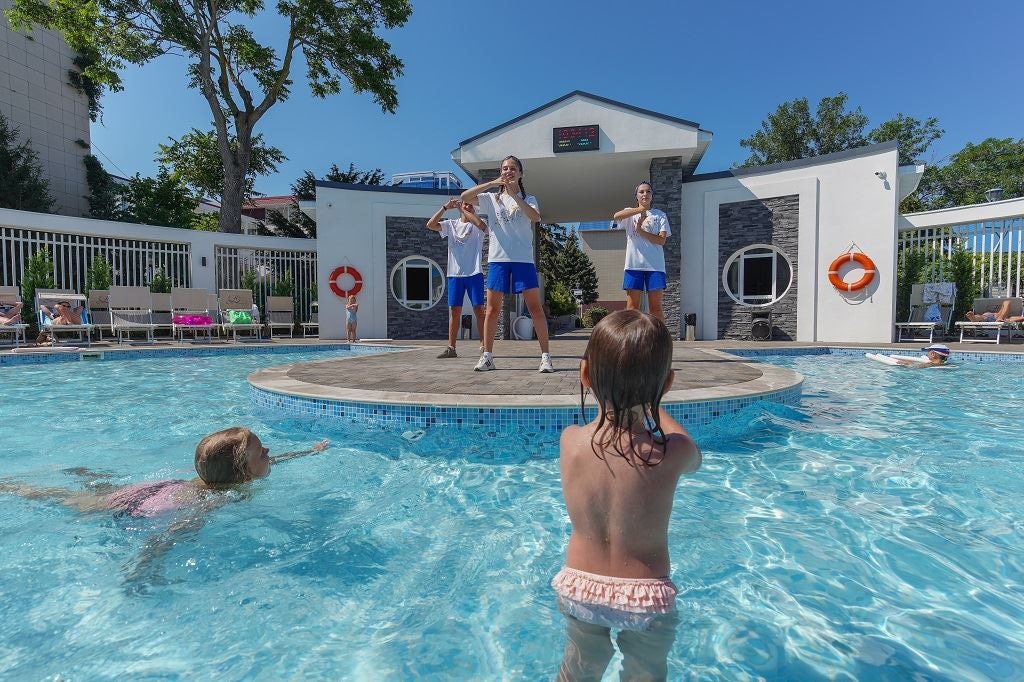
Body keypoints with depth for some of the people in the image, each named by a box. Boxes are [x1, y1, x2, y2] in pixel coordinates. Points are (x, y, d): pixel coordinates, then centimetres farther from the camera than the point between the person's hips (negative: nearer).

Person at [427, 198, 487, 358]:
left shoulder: (476, 226, 5)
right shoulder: (451, 225, 13)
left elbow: (481, 224, -20)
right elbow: (430, 225, 0)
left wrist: (462, 210, -10)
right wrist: (445, 207, -3)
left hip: (474, 273, -2)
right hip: (454, 274, 3)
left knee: (479, 309, -3)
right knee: (454, 310, 3)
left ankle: (484, 346, 3)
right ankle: (451, 348, 7)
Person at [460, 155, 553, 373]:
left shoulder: (528, 199, 11)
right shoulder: (491, 199, 13)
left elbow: (535, 218, -11)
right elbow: (465, 197, -2)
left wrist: (514, 195, -16)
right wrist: (492, 183, -9)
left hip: (523, 259, -1)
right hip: (498, 259, 1)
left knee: (535, 307, -5)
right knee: (492, 308, 1)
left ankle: (546, 356, -1)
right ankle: (487, 356, 8)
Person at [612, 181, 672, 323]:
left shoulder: (660, 215, 13)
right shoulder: (630, 213, 12)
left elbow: (661, 240, -1)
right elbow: (616, 216, -13)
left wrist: (640, 230, -9)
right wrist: (640, 210, -19)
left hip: (655, 265, 0)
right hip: (633, 263, 0)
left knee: (656, 306, 0)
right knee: (632, 306, -2)